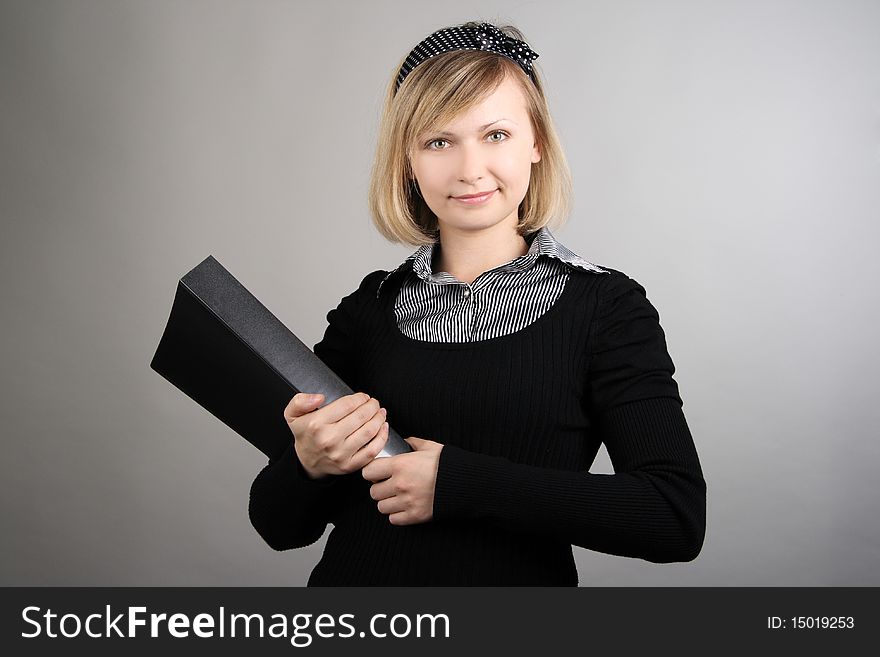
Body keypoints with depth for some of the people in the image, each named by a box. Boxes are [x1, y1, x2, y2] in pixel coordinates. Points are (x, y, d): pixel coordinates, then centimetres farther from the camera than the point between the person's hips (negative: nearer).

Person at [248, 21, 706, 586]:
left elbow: (678, 521, -19)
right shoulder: (368, 309, -5)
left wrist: (458, 482, -21)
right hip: (352, 580, 2)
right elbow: (279, 526, 1)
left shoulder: (606, 306, -9)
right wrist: (307, 464, -21)